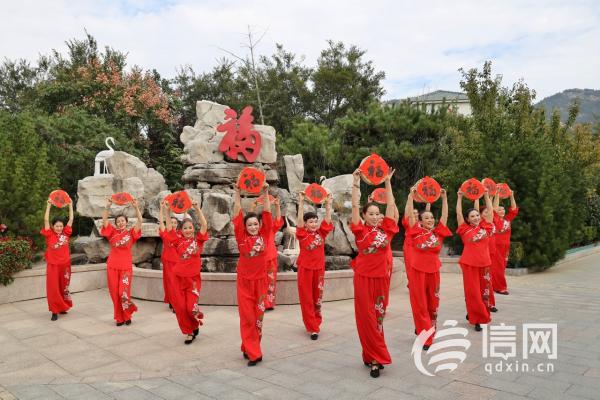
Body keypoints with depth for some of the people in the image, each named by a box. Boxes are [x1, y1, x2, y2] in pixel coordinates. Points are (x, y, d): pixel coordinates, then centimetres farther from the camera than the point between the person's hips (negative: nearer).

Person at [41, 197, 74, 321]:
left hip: (65, 265, 2)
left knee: (64, 287, 13)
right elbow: (46, 220, -10)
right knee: (53, 288, -1)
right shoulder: (49, 235, -4)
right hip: (53, 265, -2)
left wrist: (70, 205, 0)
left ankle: (62, 307, 28)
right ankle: (54, 311, 5)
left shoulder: (65, 234, 1)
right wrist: (49, 205, -13)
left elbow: (71, 219, 2)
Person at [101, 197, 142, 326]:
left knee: (123, 293, -7)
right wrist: (108, 206, -15)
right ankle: (119, 318, 19)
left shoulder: (131, 233, 3)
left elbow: (140, 221, -9)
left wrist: (136, 207, -19)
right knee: (115, 294, 5)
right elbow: (104, 220, -3)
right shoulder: (113, 233, 6)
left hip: (126, 267, -2)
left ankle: (127, 315, 16)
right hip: (112, 266, 2)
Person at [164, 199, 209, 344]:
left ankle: (196, 323, 25)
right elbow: (169, 228, 0)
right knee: (180, 307, 3)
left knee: (191, 307, -7)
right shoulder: (179, 241, 4)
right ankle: (189, 332, 22)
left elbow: (204, 225, -13)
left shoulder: (198, 240, -1)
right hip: (178, 277, 2)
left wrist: (197, 209, -21)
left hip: (193, 278, -2)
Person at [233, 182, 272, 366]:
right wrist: (237, 194, -10)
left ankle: (249, 348, 25)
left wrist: (265, 193, -6)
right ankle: (253, 353, 7)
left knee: (258, 315, 8)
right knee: (247, 316, 0)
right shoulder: (242, 238, -3)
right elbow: (237, 216, -7)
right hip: (245, 281, -2)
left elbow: (267, 214, -3)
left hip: (260, 280, 2)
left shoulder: (264, 235, 1)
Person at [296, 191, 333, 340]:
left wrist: (328, 203, -9)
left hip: (319, 268, 3)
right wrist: (301, 202, -22)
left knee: (317, 297, 13)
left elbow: (328, 219, -3)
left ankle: (315, 322, 30)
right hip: (305, 269, -3)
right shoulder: (302, 234, -6)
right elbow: (300, 218, -16)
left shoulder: (321, 233, 3)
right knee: (307, 298, 1)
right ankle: (312, 328, 6)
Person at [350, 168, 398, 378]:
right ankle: (377, 357, 8)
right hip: (364, 277, -3)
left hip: (381, 278, 3)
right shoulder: (360, 231, -4)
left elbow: (391, 205, 4)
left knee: (378, 317, 10)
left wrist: (387, 182, 3)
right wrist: (356, 182, -11)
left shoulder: (386, 230, 4)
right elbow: (355, 205, -8)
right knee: (367, 318, 0)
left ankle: (372, 356, 23)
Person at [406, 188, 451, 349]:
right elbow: (410, 215, -10)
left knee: (433, 304, 13)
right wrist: (411, 196, -14)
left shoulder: (438, 233, 3)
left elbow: (445, 215, 2)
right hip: (418, 271, -3)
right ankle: (425, 337, 9)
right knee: (420, 305, 1)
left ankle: (430, 333, 31)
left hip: (434, 271, 3)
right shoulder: (416, 233, -4)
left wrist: (444, 197, -2)